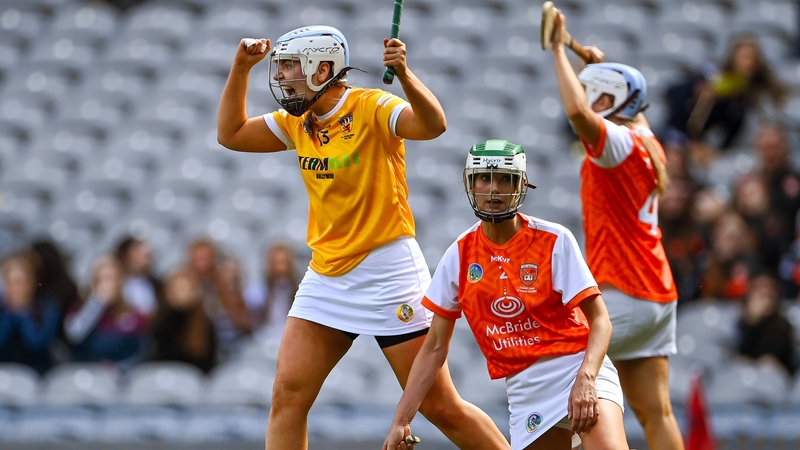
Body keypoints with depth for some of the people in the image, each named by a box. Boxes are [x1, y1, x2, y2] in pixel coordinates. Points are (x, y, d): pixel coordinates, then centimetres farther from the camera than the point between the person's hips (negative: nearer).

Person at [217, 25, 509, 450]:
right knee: (287, 395, -3)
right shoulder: (297, 122, 10)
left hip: (388, 272, -7)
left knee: (441, 408, -5)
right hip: (326, 273, 7)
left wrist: (404, 75, -47)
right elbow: (231, 134, 19)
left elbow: (433, 125, -30)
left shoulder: (372, 108, -13)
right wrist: (241, 68, 8)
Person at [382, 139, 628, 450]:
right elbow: (435, 347, 10)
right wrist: (401, 421, 6)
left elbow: (600, 320, -7)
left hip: (576, 366, -4)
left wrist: (585, 378, -25)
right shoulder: (460, 256, 3)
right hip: (524, 387, 4)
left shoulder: (554, 241, -6)